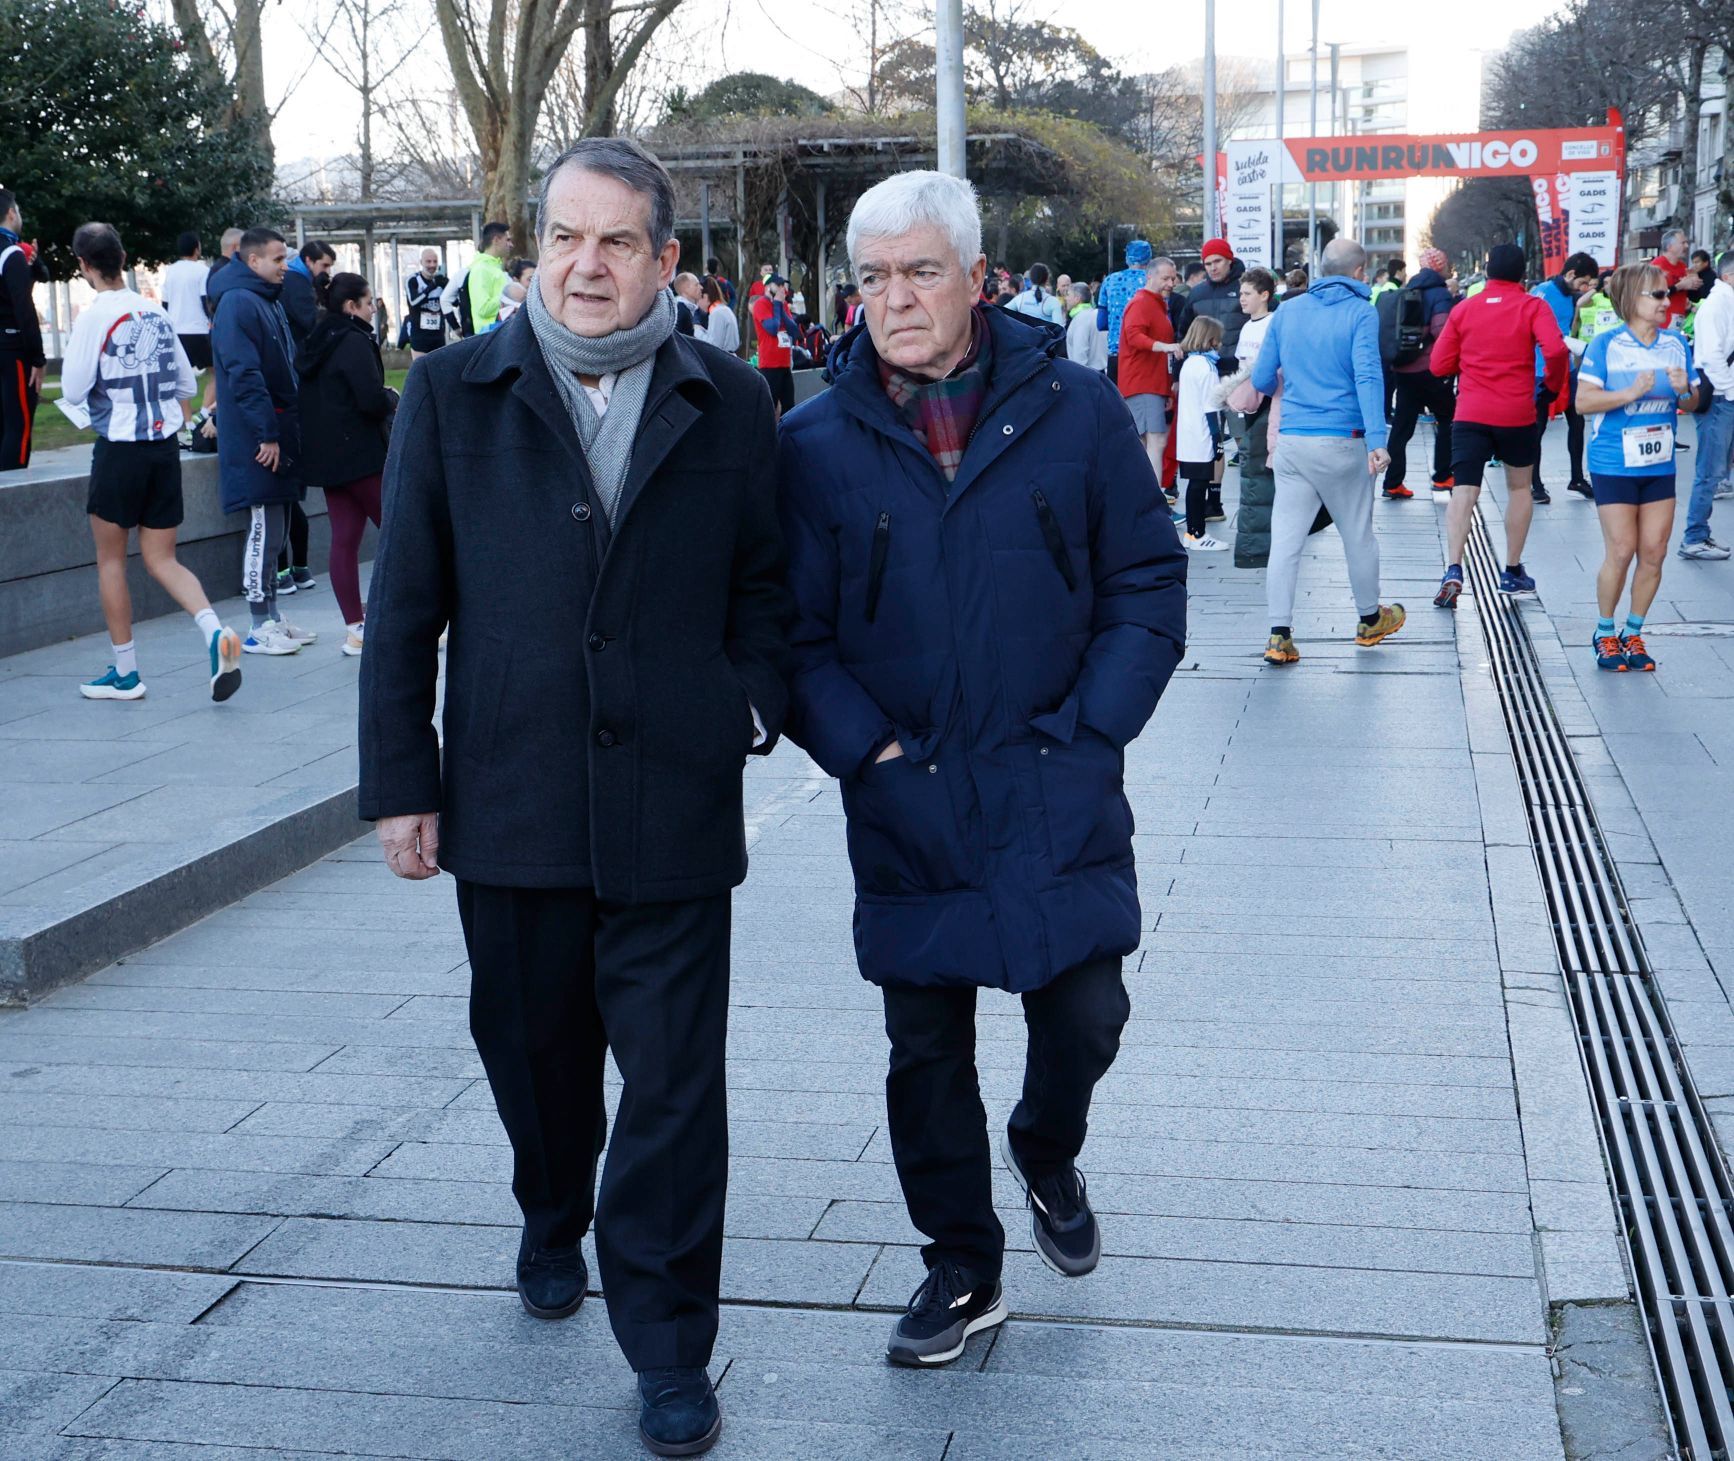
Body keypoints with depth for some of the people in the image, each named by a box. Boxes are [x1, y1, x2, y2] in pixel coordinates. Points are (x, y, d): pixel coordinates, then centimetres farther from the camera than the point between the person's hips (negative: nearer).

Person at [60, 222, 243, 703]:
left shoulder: (93, 315, -10)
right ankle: (214, 631, -15)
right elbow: (188, 385, 13)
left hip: (119, 449, -5)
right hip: (166, 446, 5)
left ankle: (125, 672, 13)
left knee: (110, 558, 9)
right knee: (162, 558, 10)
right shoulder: (156, 312, 8)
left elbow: (73, 391, -10)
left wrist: (71, 356, 9)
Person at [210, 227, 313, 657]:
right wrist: (267, 433, -22)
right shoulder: (237, 303, -13)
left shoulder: (271, 302, 18)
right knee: (264, 529, -6)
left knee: (274, 529, 13)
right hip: (258, 440, -9)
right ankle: (261, 628, 0)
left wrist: (290, 428, 18)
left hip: (280, 434, 9)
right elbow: (244, 375, -20)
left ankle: (272, 618, 20)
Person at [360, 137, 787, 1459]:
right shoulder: (454, 394, 2)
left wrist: (752, 704, -5)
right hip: (509, 805, 2)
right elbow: (406, 604, 3)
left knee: (673, 1083, 0)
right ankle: (554, 1220, 47)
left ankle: (669, 1346, 13)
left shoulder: (730, 404, 2)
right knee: (534, 1048, 19)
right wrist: (402, 782, 0)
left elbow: (763, 585, 10)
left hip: (674, 808, -1)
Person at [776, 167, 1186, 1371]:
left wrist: (1094, 728, -6)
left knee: (1086, 1019, 7)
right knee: (927, 1048, 9)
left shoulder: (1075, 410, -2)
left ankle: (1046, 1153, 41)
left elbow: (1149, 581, 2)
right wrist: (869, 752, -10)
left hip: (1060, 796, 0)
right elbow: (792, 630, 0)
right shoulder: (817, 443, -2)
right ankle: (963, 1270, 28)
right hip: (907, 811, 0)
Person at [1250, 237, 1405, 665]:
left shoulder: (1287, 311, 9)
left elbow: (1261, 379, 12)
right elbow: (1368, 376, -17)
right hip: (1342, 442, -3)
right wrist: (1376, 440, -23)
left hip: (1291, 441, 3)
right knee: (1358, 533, 14)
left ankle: (1280, 634, -6)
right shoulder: (1360, 313, -4)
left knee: (1286, 538, 1)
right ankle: (1370, 618, 30)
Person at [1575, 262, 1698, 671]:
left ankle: (1633, 634, 18)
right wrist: (1630, 393, -24)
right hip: (1614, 464, -4)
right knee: (1621, 551, -4)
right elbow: (1583, 401, -14)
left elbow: (1692, 402, 11)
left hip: (1659, 464, 4)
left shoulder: (1676, 343, 5)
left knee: (1654, 553, 3)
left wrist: (1684, 391, -11)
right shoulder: (1606, 345, -8)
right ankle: (1604, 634, 14)